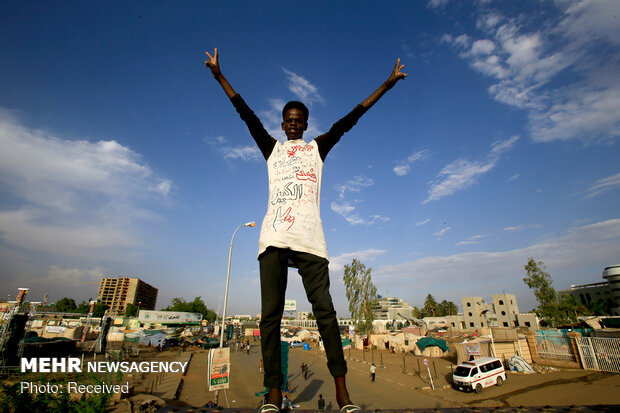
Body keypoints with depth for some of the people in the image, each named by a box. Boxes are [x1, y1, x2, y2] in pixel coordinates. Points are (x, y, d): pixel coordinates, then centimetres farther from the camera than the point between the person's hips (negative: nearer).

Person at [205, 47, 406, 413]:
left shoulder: (318, 147, 21)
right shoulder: (272, 148, 24)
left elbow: (351, 118, 20)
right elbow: (247, 114, 22)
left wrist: (387, 84, 21)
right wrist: (219, 75, 23)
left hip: (309, 239, -1)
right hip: (274, 238, 2)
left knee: (325, 310, -5)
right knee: (270, 315, -2)